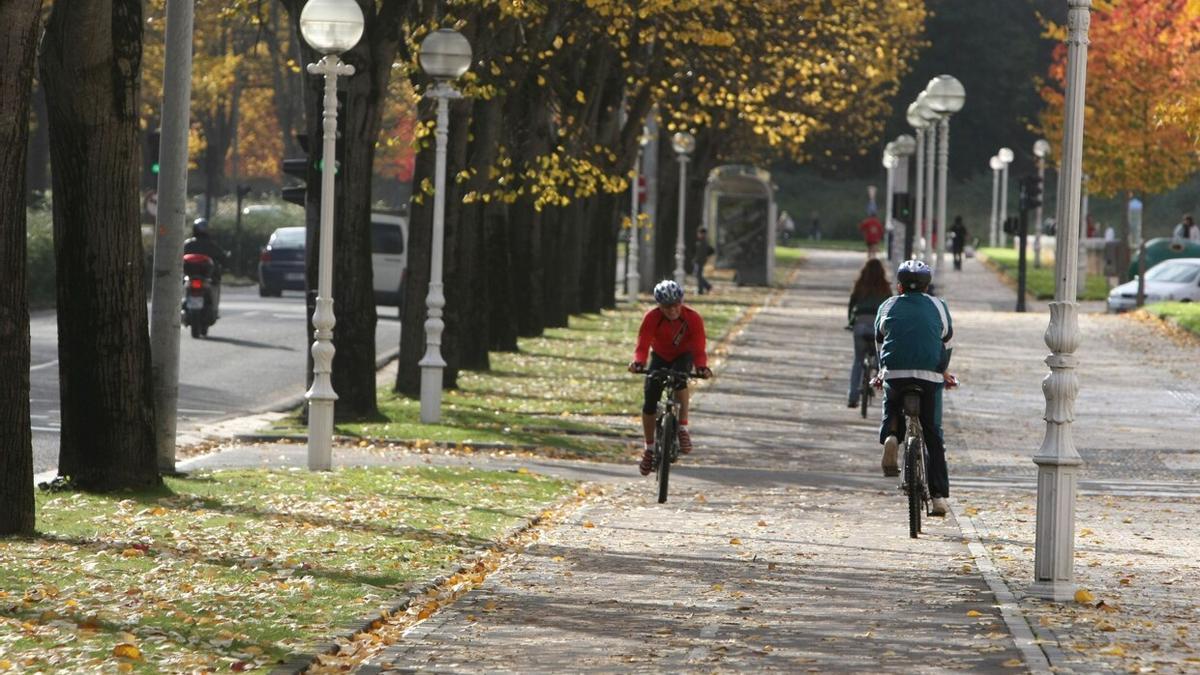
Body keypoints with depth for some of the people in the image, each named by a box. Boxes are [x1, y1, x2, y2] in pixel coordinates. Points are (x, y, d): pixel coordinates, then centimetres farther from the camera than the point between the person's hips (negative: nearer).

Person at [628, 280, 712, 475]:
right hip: (660, 356, 1)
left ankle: (683, 428, -29)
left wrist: (701, 367, -50)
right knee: (650, 402, -11)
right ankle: (649, 448, 8)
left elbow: (698, 349, -30)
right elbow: (642, 345, -31)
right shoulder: (652, 318, -24)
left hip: (683, 356, -1)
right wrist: (638, 362, -52)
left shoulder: (693, 318, -26)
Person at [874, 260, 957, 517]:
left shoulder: (888, 306, 13)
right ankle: (939, 496, 3)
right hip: (929, 375, 0)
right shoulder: (937, 306, 13)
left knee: (891, 408, 30)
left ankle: (890, 436, -4)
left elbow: (880, 342, 22)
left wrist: (882, 371, 38)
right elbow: (947, 343, 20)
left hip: (895, 373, 0)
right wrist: (943, 372, 37)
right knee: (933, 434, 9)